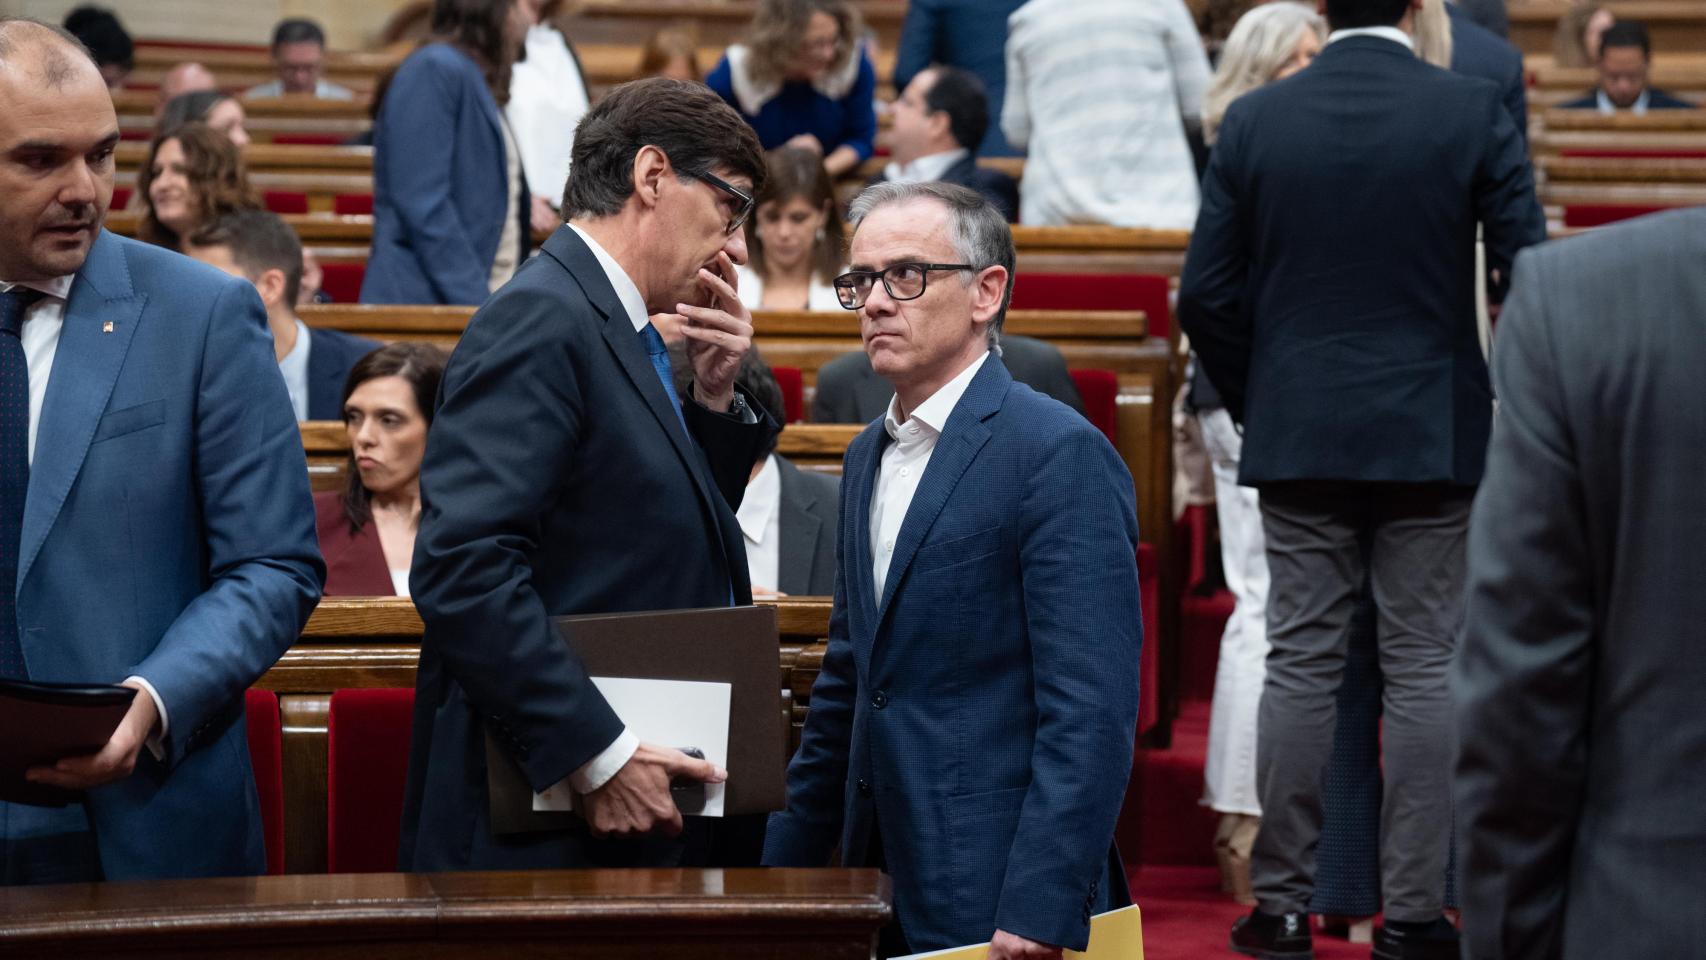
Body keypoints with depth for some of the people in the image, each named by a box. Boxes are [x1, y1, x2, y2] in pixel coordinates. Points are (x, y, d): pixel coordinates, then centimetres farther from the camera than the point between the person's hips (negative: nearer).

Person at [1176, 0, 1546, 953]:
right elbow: (1528, 273, -8)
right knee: (1426, 668, 3)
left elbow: (1206, 294, 0)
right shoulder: (1473, 110, -7)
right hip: (1435, 435, -2)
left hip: (1299, 438, 2)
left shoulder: (1254, 120, -1)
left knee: (1301, 662, 7)